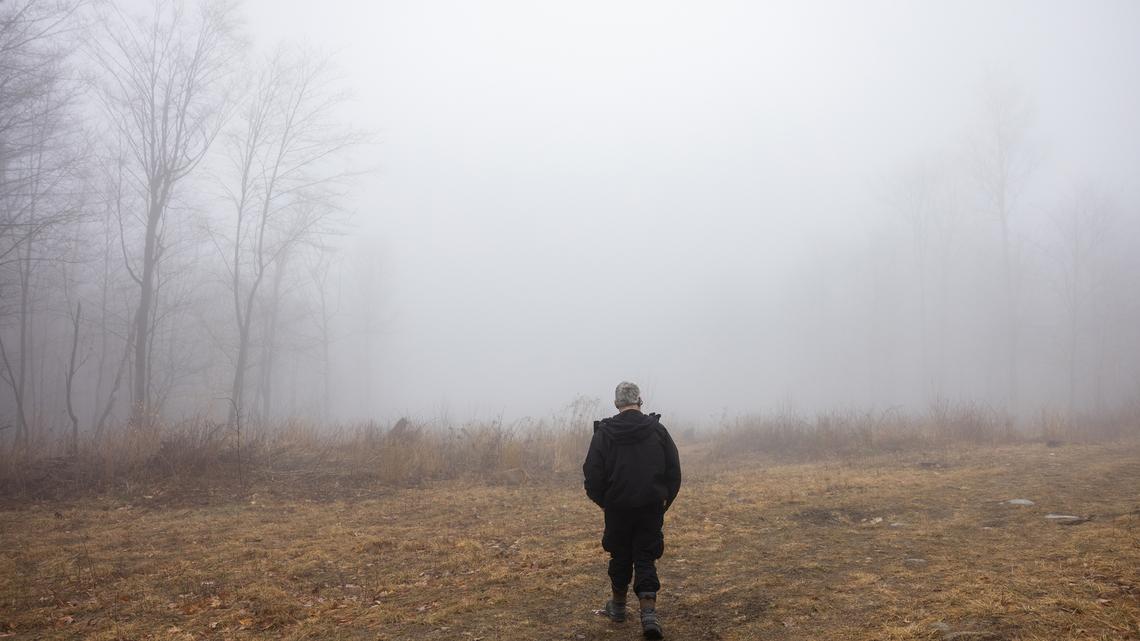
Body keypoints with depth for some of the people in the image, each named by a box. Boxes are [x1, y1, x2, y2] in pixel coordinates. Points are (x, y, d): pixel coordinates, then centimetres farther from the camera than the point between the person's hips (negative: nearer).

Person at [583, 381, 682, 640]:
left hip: (617, 507, 0)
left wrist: (602, 501, 11)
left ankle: (618, 606, 31)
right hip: (651, 508, 0)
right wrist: (665, 499, 13)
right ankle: (649, 613, -9)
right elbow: (674, 471, 1)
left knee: (620, 556, 16)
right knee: (646, 558, 5)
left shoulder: (604, 432, -5)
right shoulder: (657, 430, -2)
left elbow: (592, 473, -5)